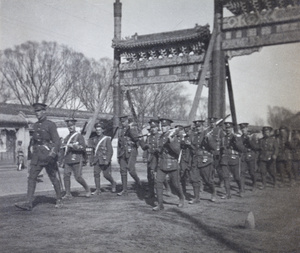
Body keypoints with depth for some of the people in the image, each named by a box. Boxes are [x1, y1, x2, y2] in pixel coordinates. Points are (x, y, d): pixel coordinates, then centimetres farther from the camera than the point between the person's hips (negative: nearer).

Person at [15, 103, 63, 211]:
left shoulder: (50, 125, -8)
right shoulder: (35, 125, 13)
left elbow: (57, 142, -14)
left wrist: (52, 154, -27)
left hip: (48, 154, -6)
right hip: (37, 155, 6)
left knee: (53, 178, 5)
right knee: (31, 178, -5)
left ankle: (59, 200, 21)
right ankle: (28, 204, -5)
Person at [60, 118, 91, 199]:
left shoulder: (79, 136, 0)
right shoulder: (66, 138, 19)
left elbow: (83, 147, -11)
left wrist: (72, 146, -20)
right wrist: (63, 162, 21)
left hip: (76, 160, -6)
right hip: (67, 161, 6)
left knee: (78, 177, -7)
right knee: (66, 176, -5)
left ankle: (87, 189, 15)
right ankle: (68, 194, 0)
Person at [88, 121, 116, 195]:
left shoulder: (107, 139, -4)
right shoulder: (94, 139, 11)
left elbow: (110, 151, -9)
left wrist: (107, 160, -18)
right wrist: (91, 160, 17)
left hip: (104, 160, -4)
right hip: (96, 160, 4)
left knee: (106, 175, -3)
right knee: (96, 174, -6)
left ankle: (113, 183, 25)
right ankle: (98, 190, -2)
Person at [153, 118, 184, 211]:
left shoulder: (173, 137, -13)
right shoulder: (161, 137, 7)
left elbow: (177, 151, -24)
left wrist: (171, 141, -34)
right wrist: (159, 149, 1)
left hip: (172, 165, -5)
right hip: (161, 165, 5)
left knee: (175, 184, 8)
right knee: (158, 182, -7)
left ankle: (181, 198, 36)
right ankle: (160, 204, -1)